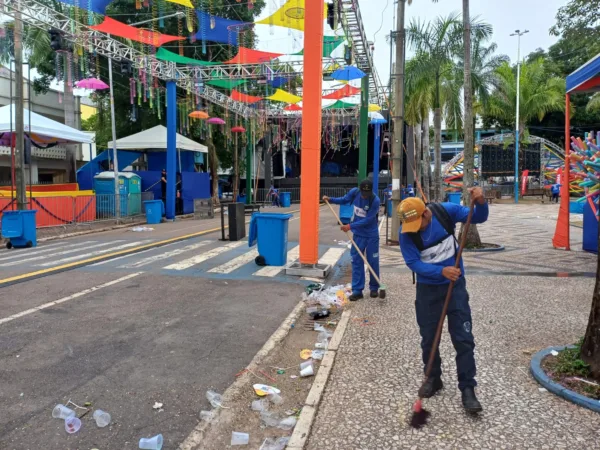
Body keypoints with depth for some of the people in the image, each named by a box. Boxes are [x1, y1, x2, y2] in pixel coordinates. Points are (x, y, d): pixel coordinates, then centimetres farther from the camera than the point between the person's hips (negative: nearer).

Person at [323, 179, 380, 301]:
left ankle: (374, 288, 24)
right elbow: (344, 200, 11)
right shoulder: (354, 192, -10)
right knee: (356, 261, 2)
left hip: (372, 236, -3)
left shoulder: (375, 200, -24)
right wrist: (330, 200, -4)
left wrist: (350, 226, -27)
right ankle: (357, 290, 7)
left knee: (373, 262, 6)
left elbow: (367, 220, -24)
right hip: (358, 234, 4)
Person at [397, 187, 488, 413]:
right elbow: (414, 263, -21)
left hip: (455, 284, 0)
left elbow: (478, 218, -5)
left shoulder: (446, 211, -15)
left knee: (463, 338, -1)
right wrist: (441, 271, -34)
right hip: (428, 288, 0)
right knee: (428, 337, 11)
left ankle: (467, 389, 8)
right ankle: (433, 378, 32)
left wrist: (480, 203, -27)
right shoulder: (406, 233, -19)